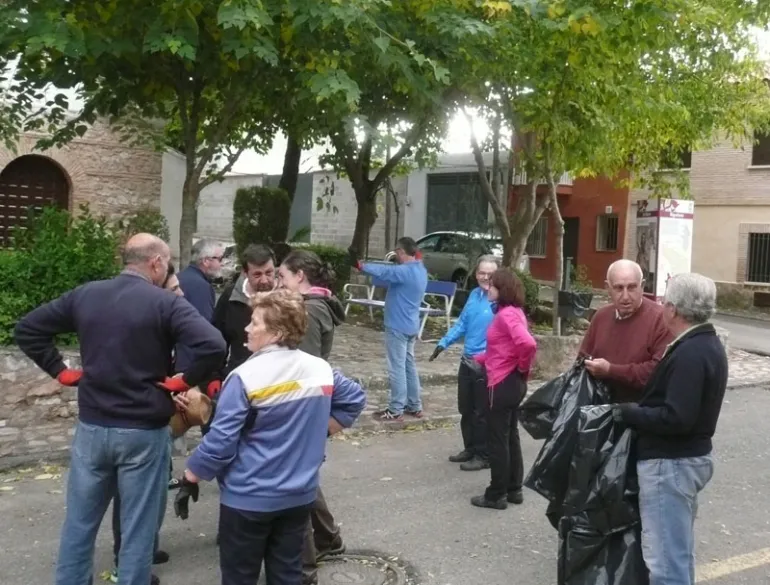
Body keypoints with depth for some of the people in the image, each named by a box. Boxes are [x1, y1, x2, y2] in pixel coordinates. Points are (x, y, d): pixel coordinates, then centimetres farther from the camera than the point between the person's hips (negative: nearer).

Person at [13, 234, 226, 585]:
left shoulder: (84, 295, 3)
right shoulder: (165, 303, -13)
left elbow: (27, 329, 9)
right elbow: (213, 346, -27)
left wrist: (61, 372, 7)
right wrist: (184, 381, -12)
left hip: (91, 426, 5)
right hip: (144, 432, -4)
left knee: (80, 521, 18)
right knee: (137, 526, 9)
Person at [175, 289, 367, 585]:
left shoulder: (245, 377, -18)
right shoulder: (321, 369, -1)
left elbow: (219, 440, -17)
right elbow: (354, 400, 12)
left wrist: (189, 480, -4)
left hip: (248, 499, -5)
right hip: (299, 495, 5)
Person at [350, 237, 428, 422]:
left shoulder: (405, 271, -20)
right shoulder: (420, 270, 8)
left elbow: (382, 271, -31)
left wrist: (359, 264, -34)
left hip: (398, 327, -9)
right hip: (411, 326, 9)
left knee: (397, 368, -3)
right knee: (409, 366, 16)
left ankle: (396, 411, 2)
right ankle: (415, 406, 23)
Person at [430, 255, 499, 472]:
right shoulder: (474, 295, 7)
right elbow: (462, 323, 15)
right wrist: (443, 343, 10)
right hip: (467, 361, 8)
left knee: (481, 413, 4)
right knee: (465, 409, 17)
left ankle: (483, 456, 18)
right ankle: (470, 449, 33)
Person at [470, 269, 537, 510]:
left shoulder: (506, 315, -20)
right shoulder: (511, 312, 11)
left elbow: (528, 344, -34)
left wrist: (523, 367, -17)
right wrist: (478, 359, 11)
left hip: (503, 384, -10)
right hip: (513, 383, 10)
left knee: (497, 440, 1)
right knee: (510, 436, 17)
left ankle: (497, 495, 11)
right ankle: (514, 490, 27)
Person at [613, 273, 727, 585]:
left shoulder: (689, 354, -23)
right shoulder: (707, 344, 9)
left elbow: (675, 419, -29)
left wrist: (628, 412, -17)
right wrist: (638, 407, 9)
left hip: (670, 463, -11)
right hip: (688, 457, 11)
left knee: (665, 558, -2)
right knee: (678, 550, 23)